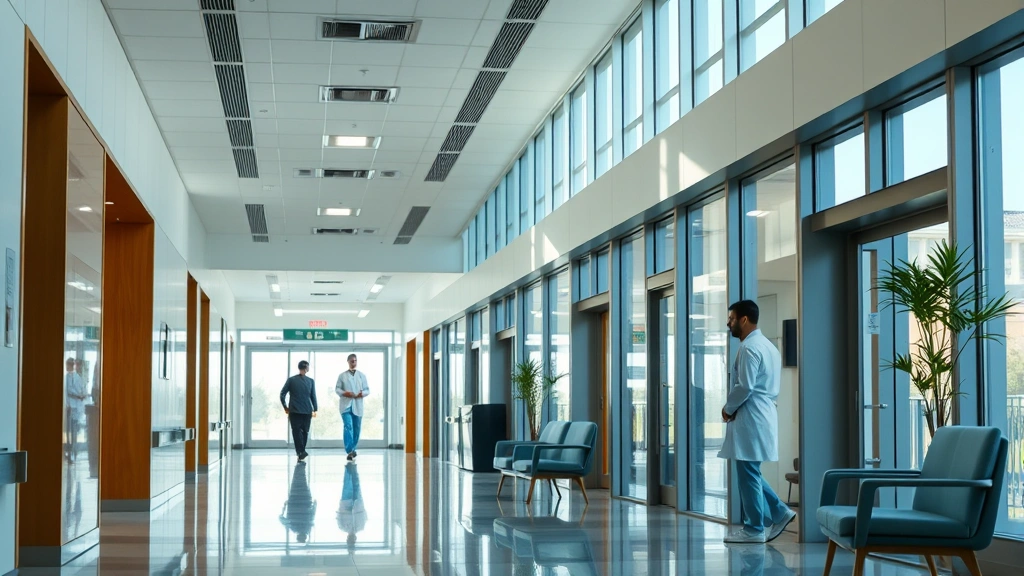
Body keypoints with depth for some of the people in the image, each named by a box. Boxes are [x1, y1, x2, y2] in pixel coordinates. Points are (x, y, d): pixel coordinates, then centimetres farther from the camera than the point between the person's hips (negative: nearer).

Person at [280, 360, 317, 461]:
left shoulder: (291, 380, 0)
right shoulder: (310, 381, 1)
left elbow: (282, 394, -1)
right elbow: (313, 396, 2)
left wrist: (285, 407, 11)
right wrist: (315, 409, 12)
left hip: (294, 411, -1)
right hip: (307, 411, 1)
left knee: (296, 431, -1)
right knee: (304, 431, 10)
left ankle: (301, 452, -16)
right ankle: (301, 453, 10)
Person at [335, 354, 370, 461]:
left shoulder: (362, 376, 14)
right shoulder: (342, 375, 9)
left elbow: (367, 390, 10)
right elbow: (337, 389, 3)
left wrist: (362, 394, -13)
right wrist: (344, 393, -17)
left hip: (357, 405, 3)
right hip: (346, 405, -3)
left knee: (357, 428, 7)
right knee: (348, 426, -16)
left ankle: (352, 449, 23)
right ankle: (350, 451, -21)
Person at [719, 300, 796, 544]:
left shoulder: (749, 348, -14)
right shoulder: (767, 345, 17)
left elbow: (744, 386, -21)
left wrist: (728, 409, -5)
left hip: (750, 419, -10)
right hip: (762, 415, 10)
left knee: (748, 473, -3)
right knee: (749, 473, 16)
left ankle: (754, 530, 2)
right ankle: (779, 512, 12)